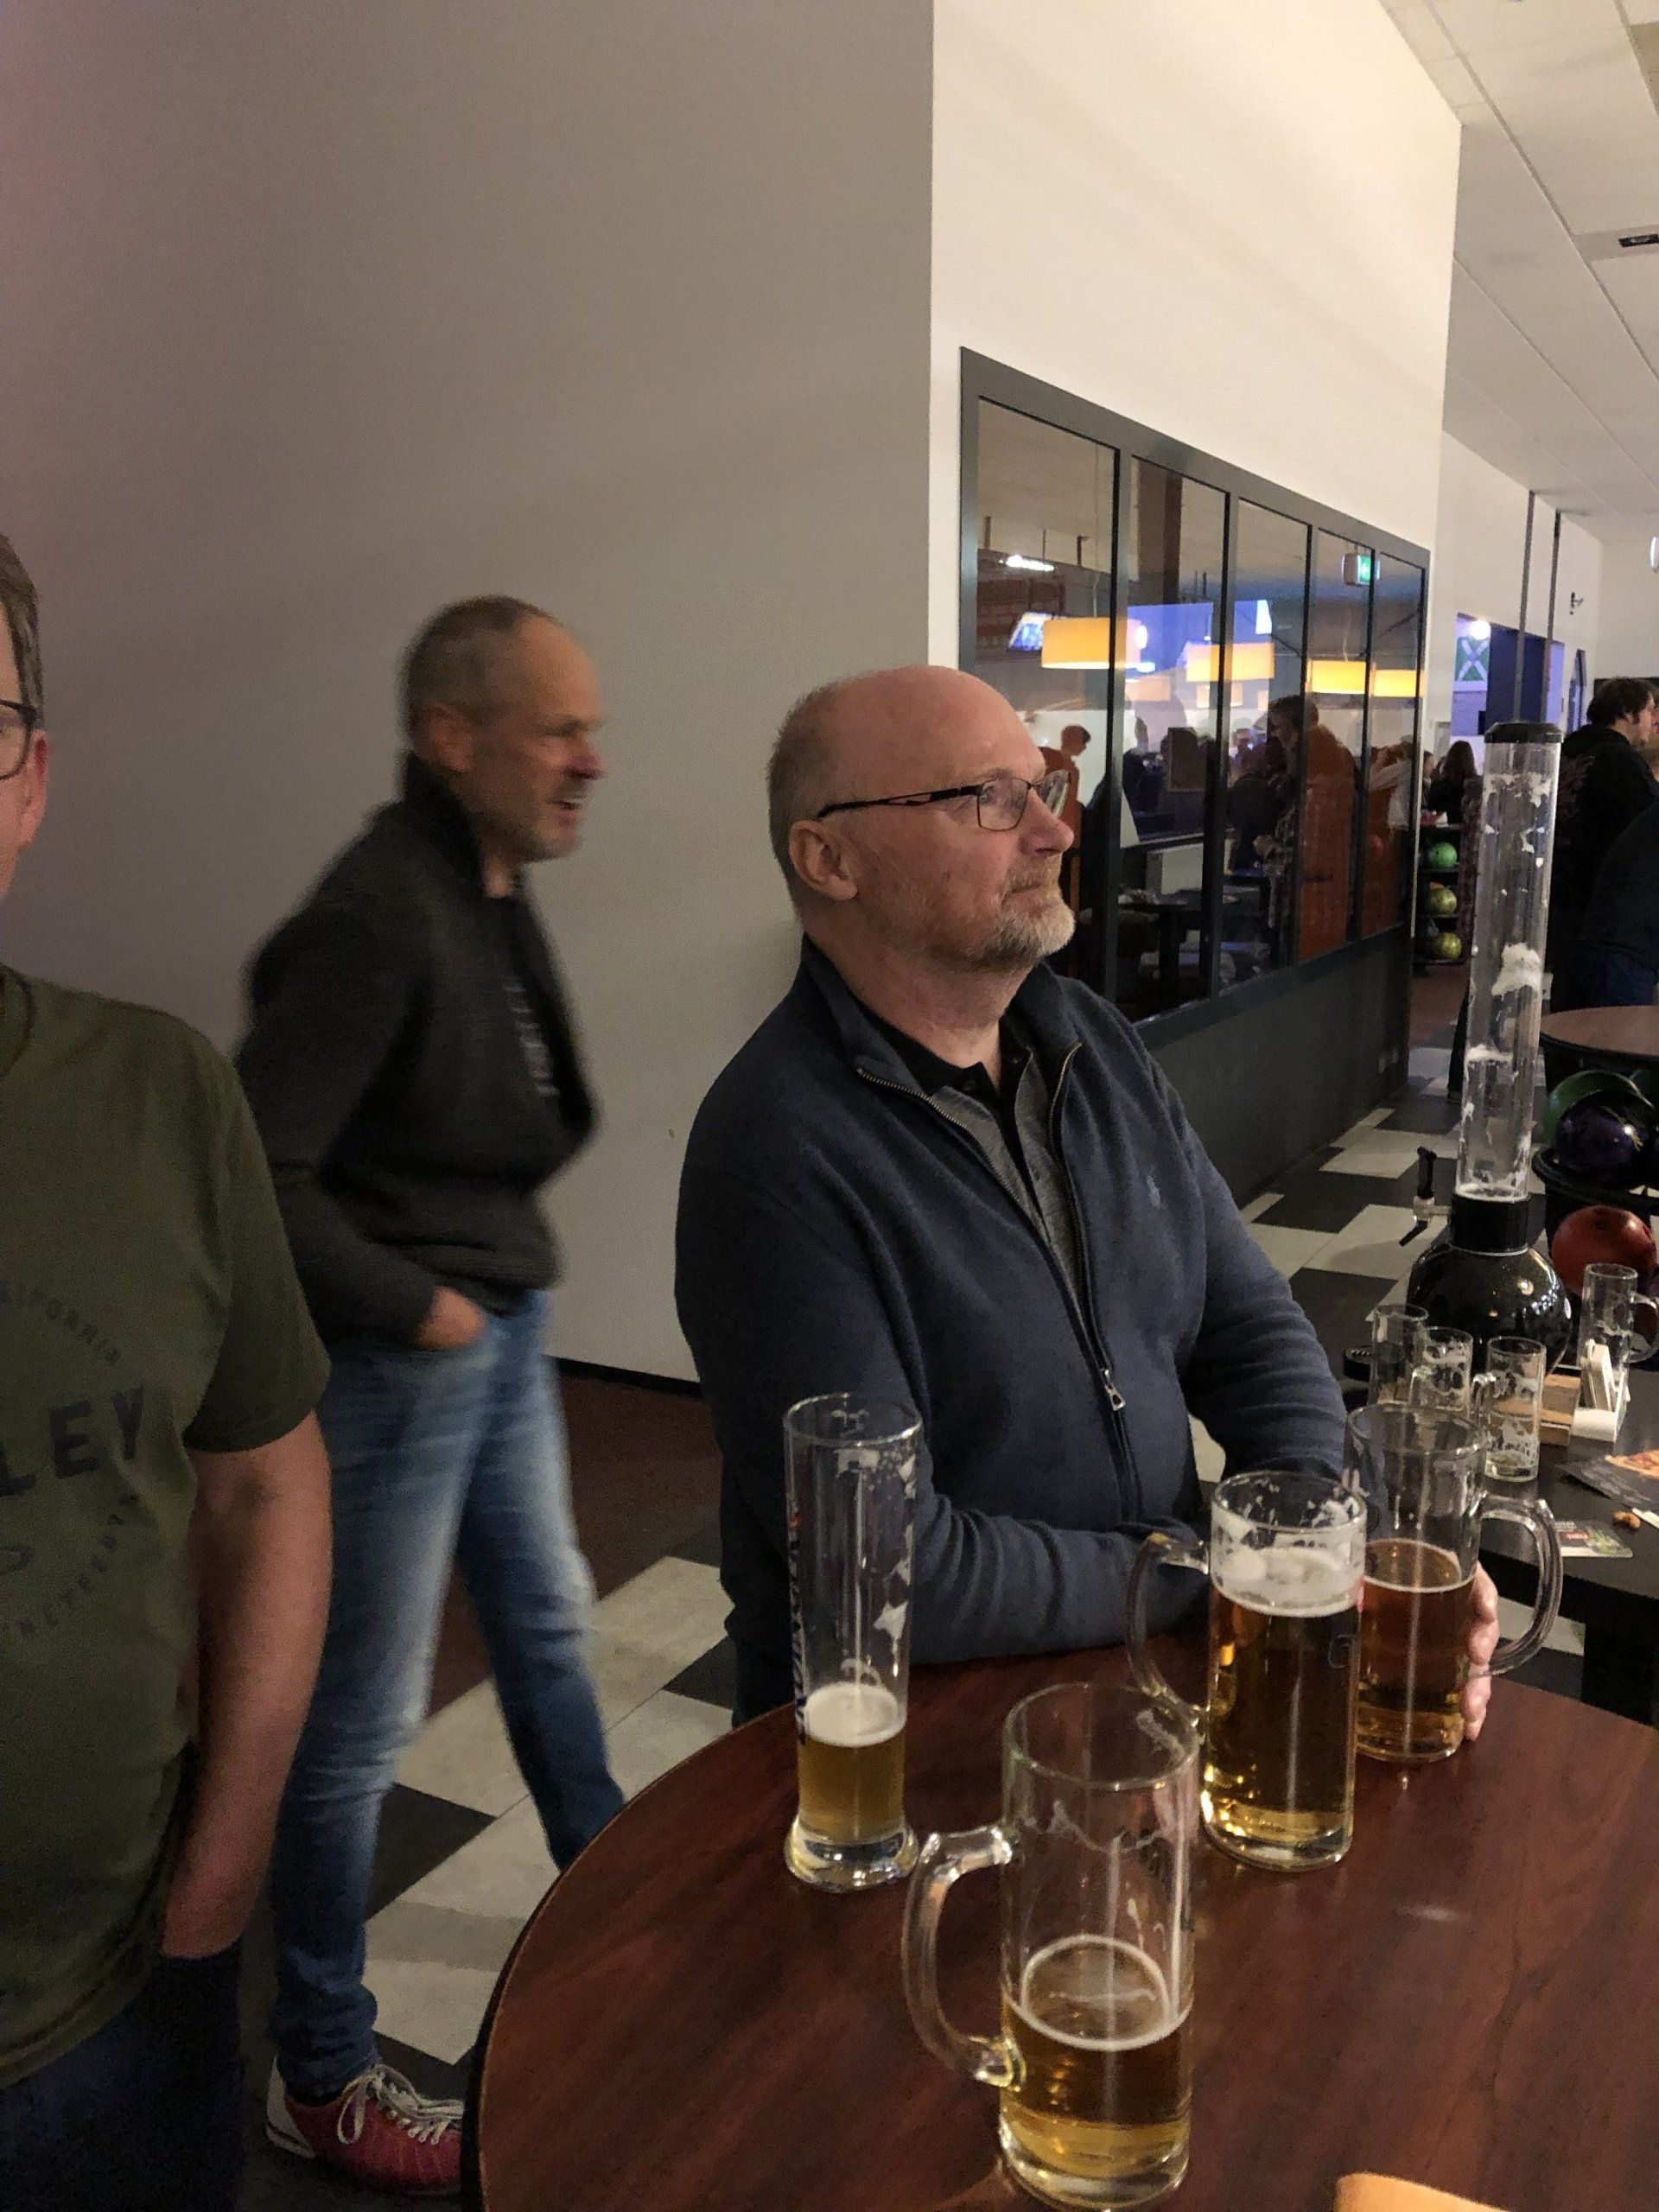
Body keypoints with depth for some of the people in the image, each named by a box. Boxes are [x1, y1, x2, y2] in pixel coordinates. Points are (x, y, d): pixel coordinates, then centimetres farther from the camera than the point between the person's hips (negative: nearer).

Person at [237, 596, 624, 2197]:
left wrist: (500, 1263, 5)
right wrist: (412, 1303, -18)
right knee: (364, 1720, 7)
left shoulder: (493, 886, 4)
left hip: (504, 1328, 9)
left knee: (547, 1626, 25)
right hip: (405, 1364, -9)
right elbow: (257, 1171, -27)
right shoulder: (378, 915, -24)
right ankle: (320, 2077, 28)